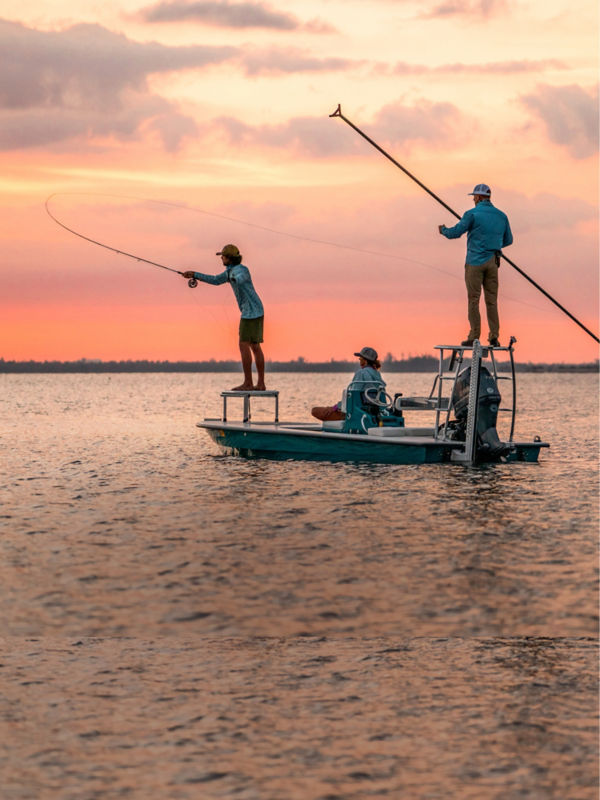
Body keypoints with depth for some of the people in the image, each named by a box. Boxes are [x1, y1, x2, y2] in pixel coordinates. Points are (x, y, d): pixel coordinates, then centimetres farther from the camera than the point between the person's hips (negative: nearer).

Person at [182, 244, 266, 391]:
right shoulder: (232, 270, 17)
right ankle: (260, 384, 7)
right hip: (256, 311, 10)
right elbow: (216, 280, 26)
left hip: (251, 311, -10)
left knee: (244, 345, -8)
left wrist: (234, 280, -65)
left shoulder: (242, 269, -15)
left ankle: (248, 383, -9)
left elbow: (241, 278, -41)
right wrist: (195, 275, 22)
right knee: (255, 347, 8)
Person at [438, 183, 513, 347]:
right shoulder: (501, 216, 9)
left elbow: (455, 232, -10)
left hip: (475, 261, -4)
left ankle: (474, 336, -2)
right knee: (491, 300, 6)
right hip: (492, 262, 4)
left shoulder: (472, 214, -8)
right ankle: (494, 336, 1)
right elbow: (508, 240, 17)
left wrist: (443, 230, 12)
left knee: (474, 299, 0)